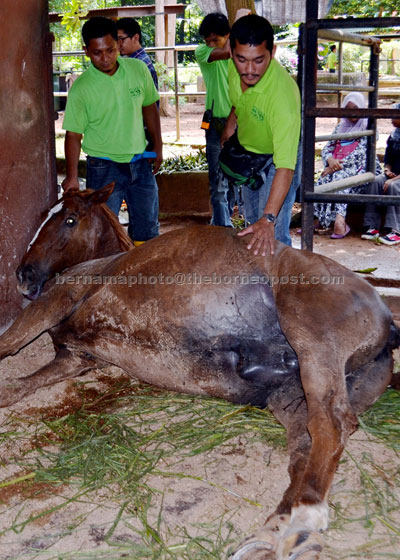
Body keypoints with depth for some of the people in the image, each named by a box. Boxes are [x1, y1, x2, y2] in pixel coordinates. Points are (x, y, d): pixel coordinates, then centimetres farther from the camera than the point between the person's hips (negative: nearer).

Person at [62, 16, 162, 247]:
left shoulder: (139, 70, -3)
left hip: (140, 162, 4)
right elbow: (74, 134, -9)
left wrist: (158, 147, 12)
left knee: (147, 230, 14)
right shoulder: (81, 88, -13)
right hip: (103, 169, -3)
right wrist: (72, 176, -16)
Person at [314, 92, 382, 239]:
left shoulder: (368, 128, 4)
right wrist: (330, 159, -8)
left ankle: (339, 221, -51)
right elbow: (327, 147, 16)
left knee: (339, 178, -36)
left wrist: (340, 165, -17)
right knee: (324, 179, -29)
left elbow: (360, 153, -9)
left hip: (361, 169, -5)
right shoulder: (340, 127, 23)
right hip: (337, 169, 5)